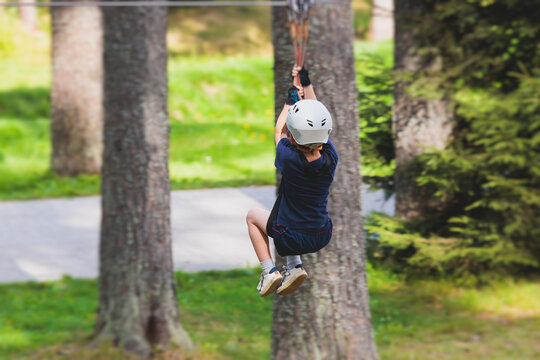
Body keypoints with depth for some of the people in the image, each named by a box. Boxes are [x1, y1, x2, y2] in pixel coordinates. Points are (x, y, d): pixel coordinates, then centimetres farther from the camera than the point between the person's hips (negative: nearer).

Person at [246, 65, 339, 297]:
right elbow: (317, 122, 2)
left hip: (291, 239, -4)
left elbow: (279, 133, -2)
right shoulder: (330, 158, -15)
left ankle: (269, 271, 14)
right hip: (322, 237, 4)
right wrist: (307, 84, 12)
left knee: (253, 216, 25)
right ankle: (295, 266, 21)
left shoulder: (289, 159, -26)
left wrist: (289, 102, 12)